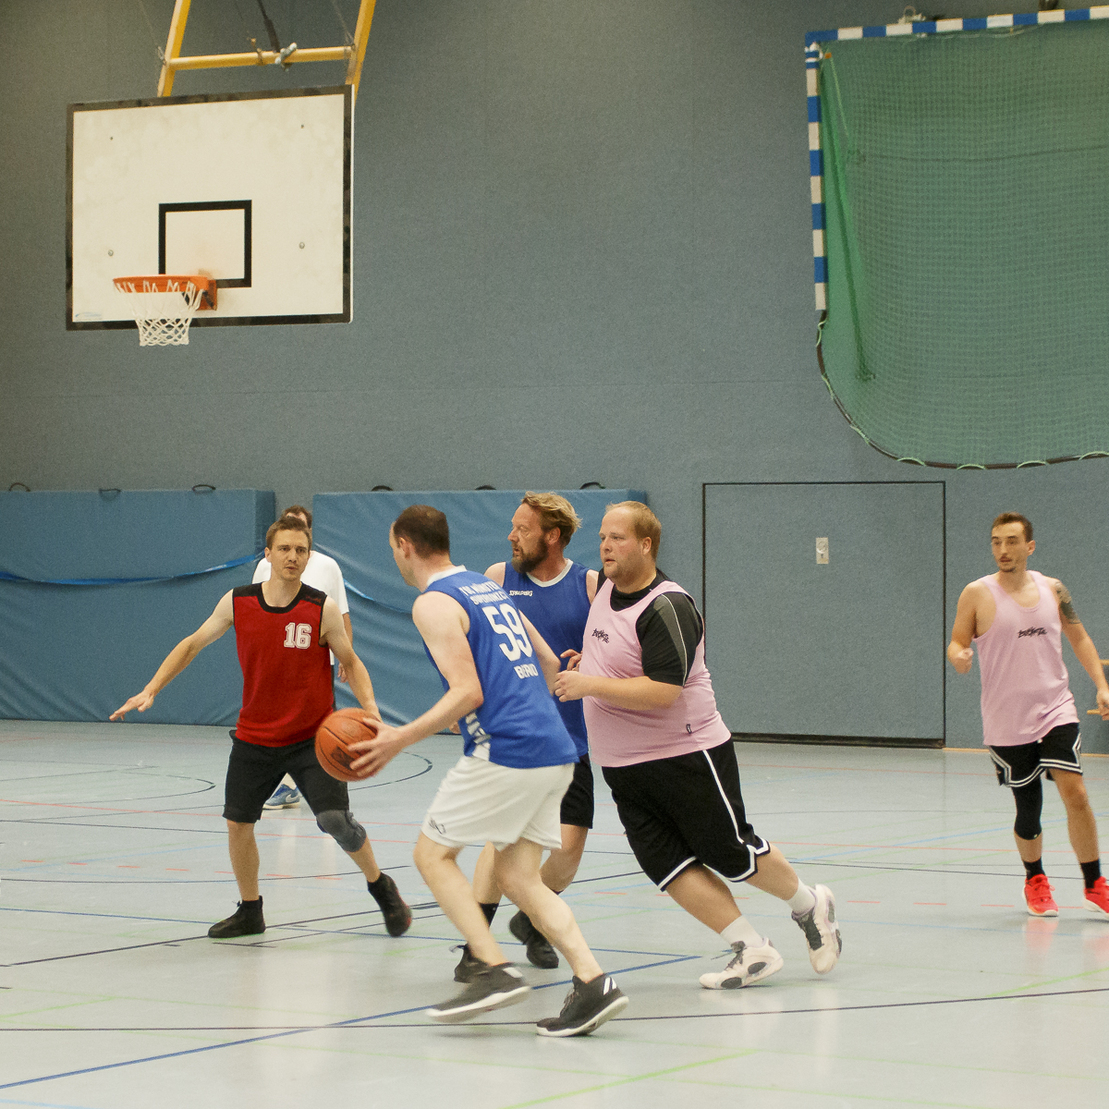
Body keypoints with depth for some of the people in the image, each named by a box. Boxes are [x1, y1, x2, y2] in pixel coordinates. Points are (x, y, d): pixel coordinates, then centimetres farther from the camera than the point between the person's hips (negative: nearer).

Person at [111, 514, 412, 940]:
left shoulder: (322, 609, -12)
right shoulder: (237, 602, -6)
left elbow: (350, 662, 0)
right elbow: (192, 645, 7)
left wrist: (369, 706, -17)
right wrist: (150, 691, 0)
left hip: (312, 737, -3)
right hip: (255, 737, 3)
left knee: (334, 818, -15)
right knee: (237, 823, 5)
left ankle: (381, 887, 11)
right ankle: (249, 911, 28)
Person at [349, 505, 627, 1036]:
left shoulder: (433, 604, -6)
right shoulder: (489, 588, 21)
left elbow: (467, 693, -15)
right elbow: (549, 664, 26)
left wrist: (400, 739, -12)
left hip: (504, 752, -8)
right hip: (554, 752, 8)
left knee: (433, 852, 5)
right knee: (518, 877, 10)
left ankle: (495, 969, -8)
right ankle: (592, 982, -6)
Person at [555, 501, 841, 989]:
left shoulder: (667, 607, -21)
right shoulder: (607, 588, 6)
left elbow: (661, 691, -29)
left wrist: (589, 685, -25)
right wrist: (586, 662, 12)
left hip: (687, 756, -8)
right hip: (623, 767, 8)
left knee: (733, 854, 3)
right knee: (669, 866, -3)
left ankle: (810, 906, 28)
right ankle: (751, 950, 2)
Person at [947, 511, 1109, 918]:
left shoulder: (1052, 590, 5)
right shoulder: (977, 594, -3)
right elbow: (957, 643, 0)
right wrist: (959, 658, -24)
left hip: (1056, 711, 1)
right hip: (1006, 721, -1)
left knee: (1074, 793, -14)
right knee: (1028, 809, 5)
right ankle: (1035, 881, 32)